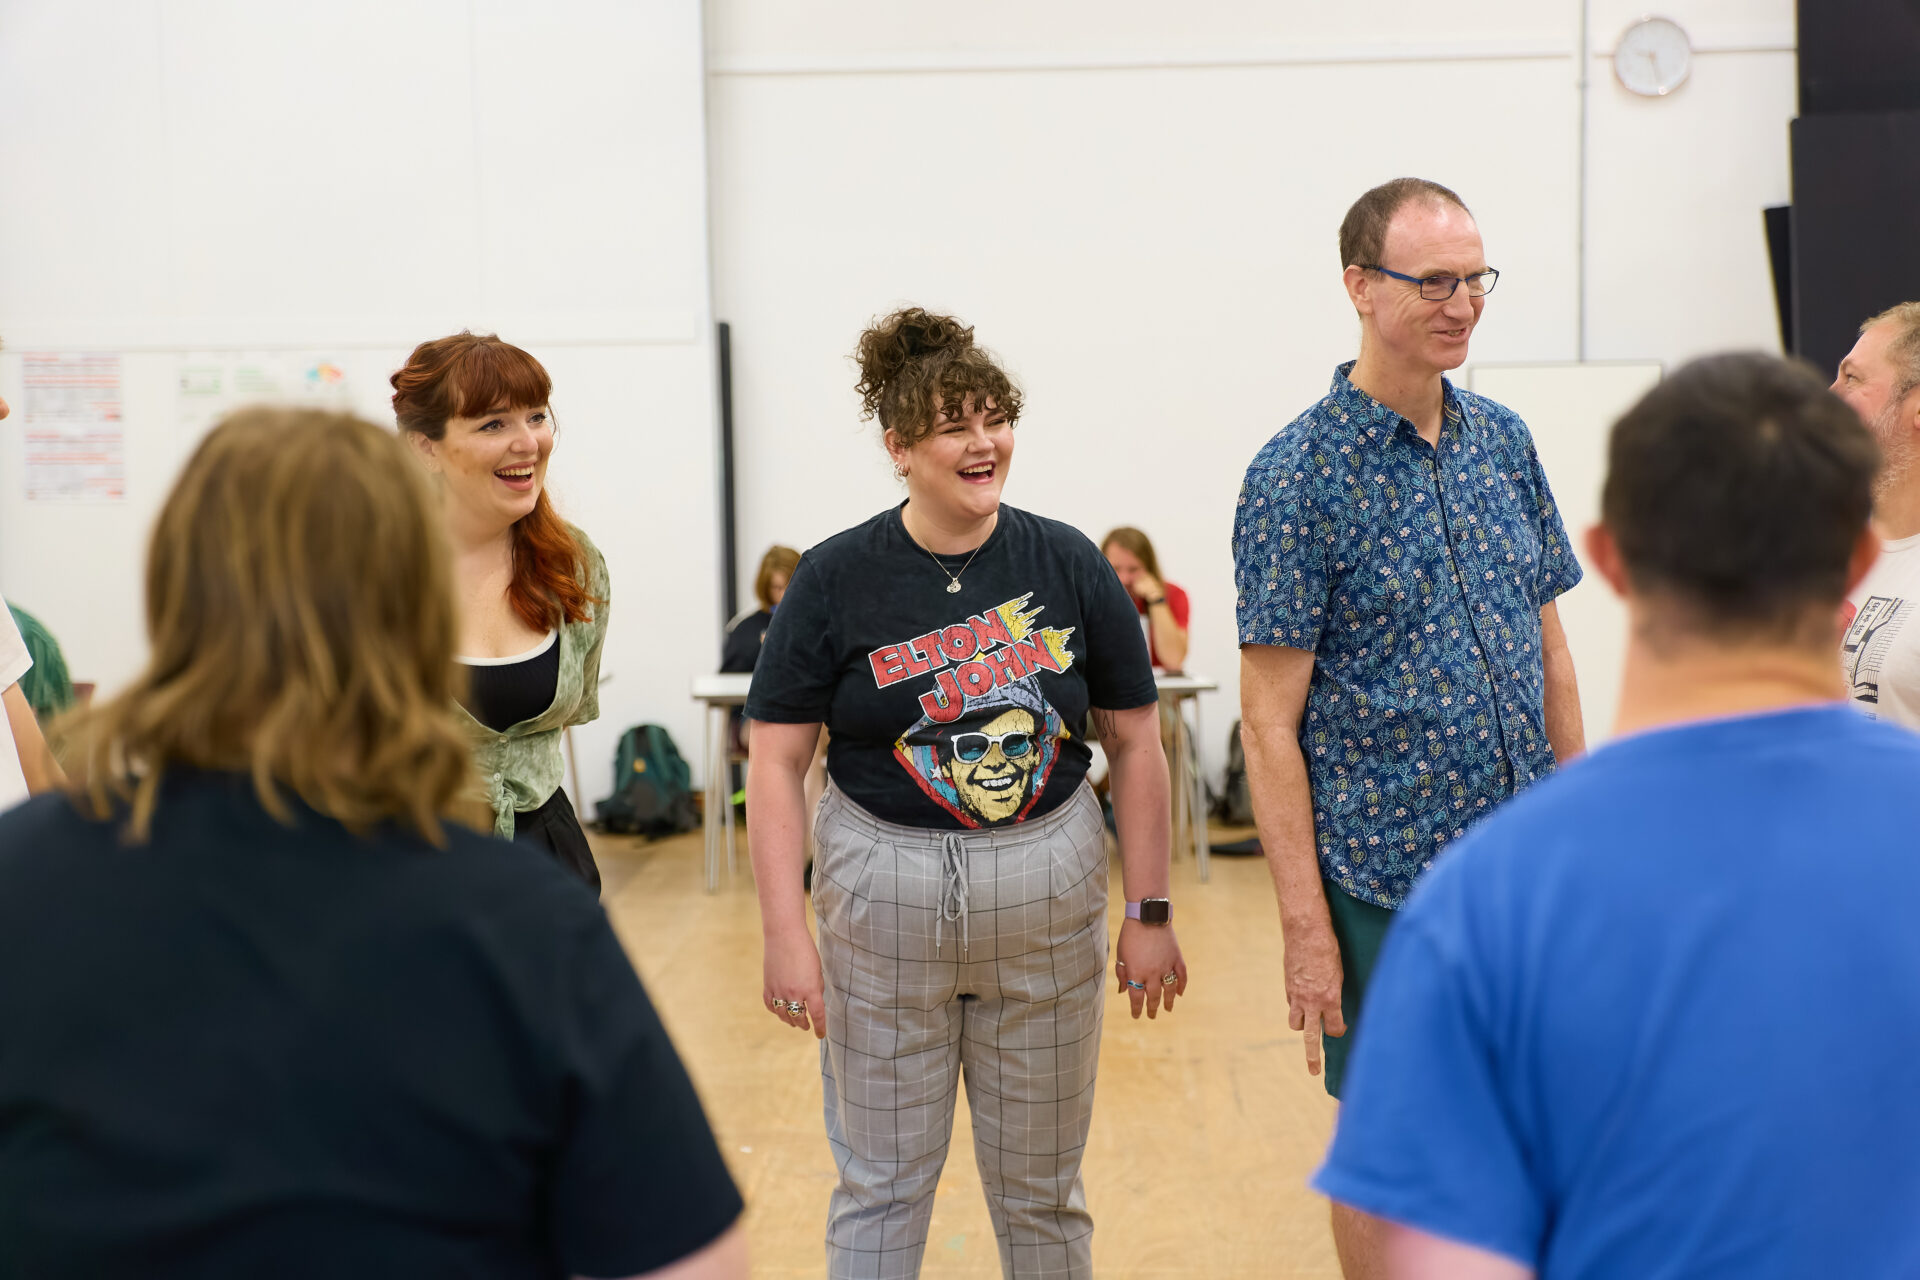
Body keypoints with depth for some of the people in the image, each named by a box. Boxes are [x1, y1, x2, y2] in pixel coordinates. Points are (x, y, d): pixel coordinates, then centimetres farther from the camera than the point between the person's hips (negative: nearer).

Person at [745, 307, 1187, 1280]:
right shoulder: (835, 579, -5)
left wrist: (1150, 915, 2)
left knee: (1040, 1184, 14)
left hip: (1047, 898, 1)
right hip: (881, 896, -1)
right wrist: (785, 933, -10)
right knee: (881, 1182, 9)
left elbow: (1134, 745, 4)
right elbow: (775, 768, -5)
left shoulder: (1069, 565, -1)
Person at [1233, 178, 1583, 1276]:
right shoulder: (1300, 474, -12)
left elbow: (1549, 647, 13)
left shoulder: (1505, 441, 5)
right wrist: (1306, 924, -15)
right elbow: (1270, 719, -13)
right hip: (1387, 883, -5)